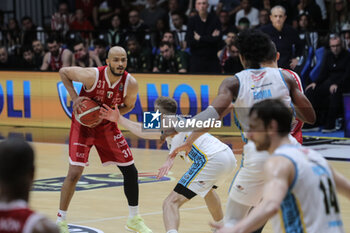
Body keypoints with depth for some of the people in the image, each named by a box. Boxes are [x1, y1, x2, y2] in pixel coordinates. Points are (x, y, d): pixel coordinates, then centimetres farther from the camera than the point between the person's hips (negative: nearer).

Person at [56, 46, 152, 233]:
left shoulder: (130, 84, -20)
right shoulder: (92, 76, -29)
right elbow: (63, 72, -12)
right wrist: (75, 97, -23)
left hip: (107, 126, 4)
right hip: (83, 125, -4)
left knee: (130, 171, 3)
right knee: (75, 172, -15)